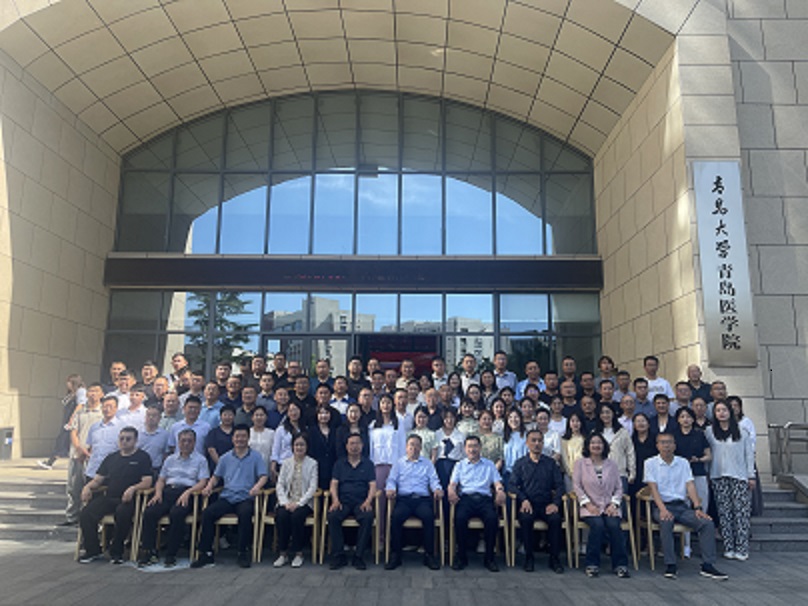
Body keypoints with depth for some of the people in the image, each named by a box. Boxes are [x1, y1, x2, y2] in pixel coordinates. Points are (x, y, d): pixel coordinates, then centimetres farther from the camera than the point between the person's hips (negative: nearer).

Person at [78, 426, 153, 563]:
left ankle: (116, 552, -15)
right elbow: (98, 479, 21)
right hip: (109, 497, 5)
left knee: (122, 513, -36)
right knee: (86, 514, -21)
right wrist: (88, 486, -1)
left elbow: (147, 482, -4)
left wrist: (133, 488, -22)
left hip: (128, 499, -5)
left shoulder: (142, 457, 6)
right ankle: (92, 550, -3)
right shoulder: (111, 458, 23)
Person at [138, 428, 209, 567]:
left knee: (176, 513, -34)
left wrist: (187, 492, -16)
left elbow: (202, 482, 1)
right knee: (149, 512, -24)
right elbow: (161, 479, 23)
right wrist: (158, 492, 1)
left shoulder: (200, 460, 12)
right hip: (168, 491, 4)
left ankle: (171, 554, -23)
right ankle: (149, 552, -18)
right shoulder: (170, 459, 27)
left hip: (186, 493, -4)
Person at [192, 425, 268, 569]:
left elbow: (263, 476, -1)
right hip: (226, 497, 4)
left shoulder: (256, 457, 8)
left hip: (245, 498, -3)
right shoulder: (225, 458, 19)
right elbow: (216, 476, 22)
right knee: (207, 513, -23)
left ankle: (243, 553, -20)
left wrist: (257, 486, -23)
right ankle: (206, 553, -13)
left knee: (245, 514, -35)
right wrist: (209, 486, 0)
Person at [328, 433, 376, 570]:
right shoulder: (339, 464, 17)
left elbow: (372, 485, 6)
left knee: (368, 517, -33)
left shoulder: (368, 464, 14)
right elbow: (334, 484, 8)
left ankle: (359, 556, -19)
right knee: (332, 516, -30)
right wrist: (335, 500, -11)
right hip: (343, 501, 1)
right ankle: (338, 556, -17)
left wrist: (368, 501, -13)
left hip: (361, 502, -1)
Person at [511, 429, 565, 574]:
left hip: (546, 504, 1)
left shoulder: (550, 463, 14)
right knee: (525, 518, -32)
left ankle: (554, 558, -14)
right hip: (527, 503, -1)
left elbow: (559, 485, 7)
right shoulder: (520, 463, 12)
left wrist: (555, 503, -10)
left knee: (556, 518, -30)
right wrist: (524, 500, -15)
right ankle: (529, 557, -16)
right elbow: (513, 485, 2)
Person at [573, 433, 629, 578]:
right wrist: (587, 504, -9)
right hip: (590, 507, -2)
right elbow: (577, 486, 3)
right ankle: (592, 564, -20)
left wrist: (614, 504, -4)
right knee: (598, 525, -31)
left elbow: (619, 487, 13)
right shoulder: (580, 463, 10)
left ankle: (620, 564, -18)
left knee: (614, 525, -29)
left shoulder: (611, 464, 16)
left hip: (609, 507, 2)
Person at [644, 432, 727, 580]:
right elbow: (653, 488, -6)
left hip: (682, 505, 4)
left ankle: (708, 565, -14)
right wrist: (663, 509, -21)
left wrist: (698, 508, -11)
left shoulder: (683, 463, 14)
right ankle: (670, 566, -27)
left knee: (707, 523, -20)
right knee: (666, 522, -35)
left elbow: (690, 485, 5)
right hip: (662, 505, -4)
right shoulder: (650, 463, 4)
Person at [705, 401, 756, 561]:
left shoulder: (742, 431, 5)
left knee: (741, 512, -5)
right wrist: (706, 475, 6)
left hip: (740, 476, -1)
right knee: (724, 513, 1)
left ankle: (742, 549, 0)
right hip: (719, 477, 1)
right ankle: (728, 548, 7)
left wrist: (751, 476, 3)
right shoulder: (709, 432, 7)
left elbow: (749, 453, 6)